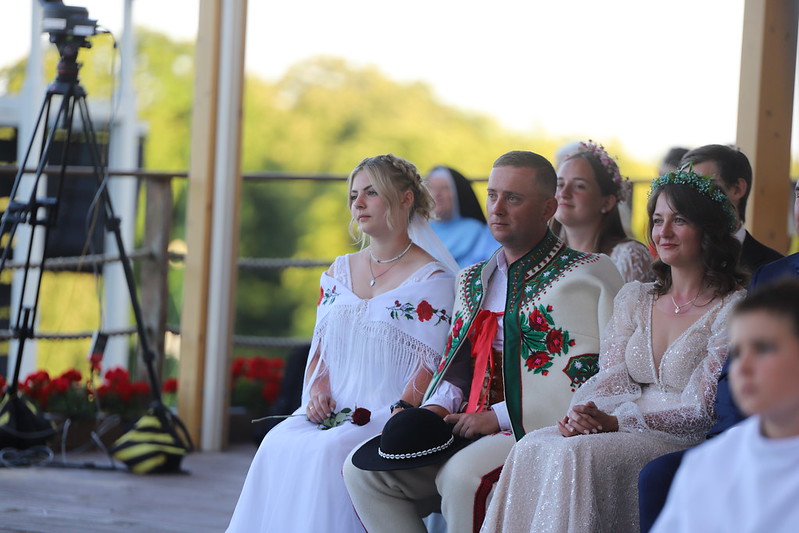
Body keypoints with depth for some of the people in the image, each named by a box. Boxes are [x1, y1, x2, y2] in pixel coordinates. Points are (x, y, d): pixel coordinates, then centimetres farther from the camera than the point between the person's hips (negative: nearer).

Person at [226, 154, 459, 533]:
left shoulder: (431, 279, -2)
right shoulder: (340, 272, 17)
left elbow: (429, 368, -8)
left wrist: (393, 418, -19)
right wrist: (317, 392, -2)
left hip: (392, 412, -5)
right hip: (335, 409, 5)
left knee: (330, 450, -32)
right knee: (278, 444, -22)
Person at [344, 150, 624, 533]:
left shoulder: (587, 277, -1)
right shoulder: (473, 281, 22)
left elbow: (598, 379, -11)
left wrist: (500, 416, -15)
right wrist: (437, 408, 2)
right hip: (468, 429, 7)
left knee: (463, 475, -35)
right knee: (362, 469, -11)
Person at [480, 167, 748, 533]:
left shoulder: (733, 308, -4)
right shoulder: (634, 298, 17)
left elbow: (700, 413, -10)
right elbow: (610, 379, 11)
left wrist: (613, 421, -20)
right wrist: (581, 416, -13)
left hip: (687, 444, -6)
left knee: (580, 454, -31)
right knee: (534, 448, -22)